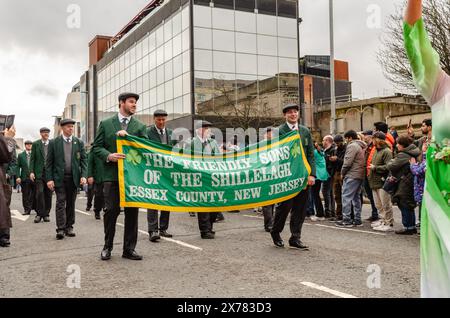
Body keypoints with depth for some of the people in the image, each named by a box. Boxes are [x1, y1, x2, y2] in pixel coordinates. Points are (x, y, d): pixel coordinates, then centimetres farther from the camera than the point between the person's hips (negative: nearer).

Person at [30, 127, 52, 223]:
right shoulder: (35, 144, 7)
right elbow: (32, 159, 4)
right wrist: (31, 171, -5)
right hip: (39, 172, -1)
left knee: (48, 194, 4)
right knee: (39, 192, -10)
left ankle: (46, 214, 12)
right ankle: (39, 214, -1)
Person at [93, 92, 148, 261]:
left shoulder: (140, 126, 10)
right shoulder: (105, 124, 8)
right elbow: (97, 147, 5)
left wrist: (128, 136, -12)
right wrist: (109, 156, -13)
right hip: (112, 174, -1)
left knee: (132, 212, 4)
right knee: (111, 210, -1)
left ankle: (129, 249, 14)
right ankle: (107, 247, 16)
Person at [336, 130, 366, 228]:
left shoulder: (352, 146, -10)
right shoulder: (362, 146, 18)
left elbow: (348, 162, -16)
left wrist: (342, 172, -3)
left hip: (351, 175, -10)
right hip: (360, 175, 10)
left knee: (346, 197, -7)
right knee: (356, 197, 14)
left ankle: (346, 220, -7)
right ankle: (358, 220, 16)